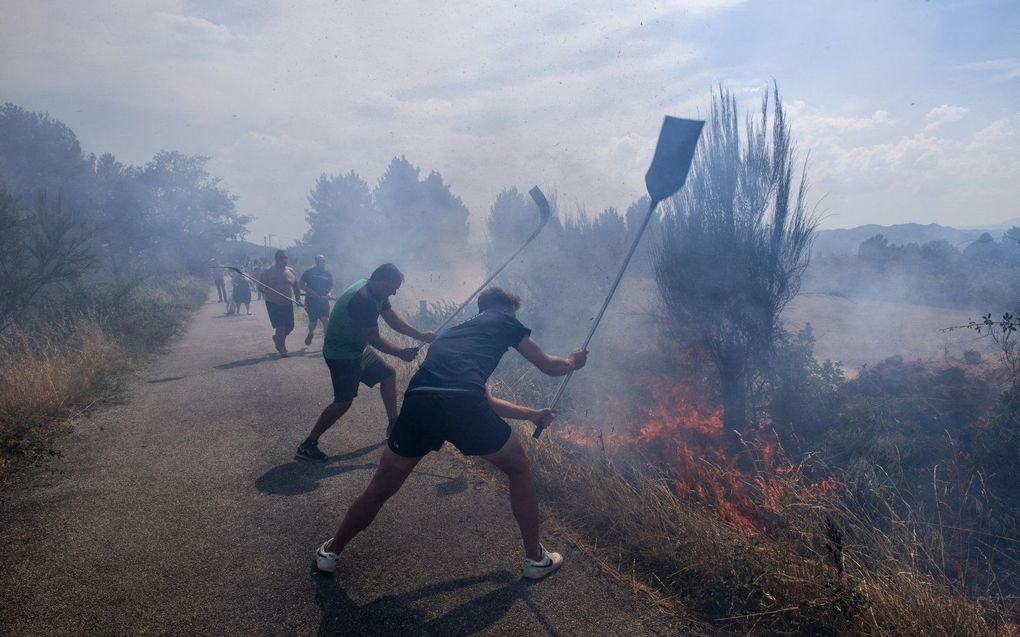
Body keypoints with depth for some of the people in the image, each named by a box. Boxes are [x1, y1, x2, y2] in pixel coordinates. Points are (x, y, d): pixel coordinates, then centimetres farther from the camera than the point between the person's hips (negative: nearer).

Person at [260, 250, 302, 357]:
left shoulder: (291, 271, 5)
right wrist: (265, 291, -24)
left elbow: (296, 287, 13)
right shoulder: (268, 271, -6)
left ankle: (277, 337, 37)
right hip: (273, 304, -4)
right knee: (281, 327, -10)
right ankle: (282, 348, 9)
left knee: (290, 327, 7)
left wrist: (297, 299, 3)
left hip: (287, 304, 5)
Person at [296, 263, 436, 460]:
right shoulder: (362, 299, -31)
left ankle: (393, 425, 26)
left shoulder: (377, 293, -1)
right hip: (341, 354, -10)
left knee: (388, 374, 15)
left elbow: (393, 320, 8)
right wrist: (401, 353, -15)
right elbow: (374, 339, -25)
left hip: (357, 348, 10)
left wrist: (421, 336, 1)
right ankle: (308, 444, -2)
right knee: (344, 401, -12)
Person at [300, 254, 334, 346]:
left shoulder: (328, 274, 7)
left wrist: (329, 293, -9)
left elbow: (331, 287, 13)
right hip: (311, 301, -1)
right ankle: (310, 333, 39)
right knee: (312, 322, 5)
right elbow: (301, 285, 0)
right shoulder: (308, 272, -1)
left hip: (323, 301, 1)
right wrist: (310, 291, -16)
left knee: (326, 320, -15)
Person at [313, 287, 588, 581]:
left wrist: (531, 414, 56)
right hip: (462, 404, -4)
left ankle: (330, 552, 39)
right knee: (518, 469, 22)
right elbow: (549, 366, 30)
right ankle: (536, 558, 31)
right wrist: (573, 361, 53)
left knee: (381, 488, 25)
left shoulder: (456, 331, 40)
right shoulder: (504, 321, 24)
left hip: (418, 402, 5)